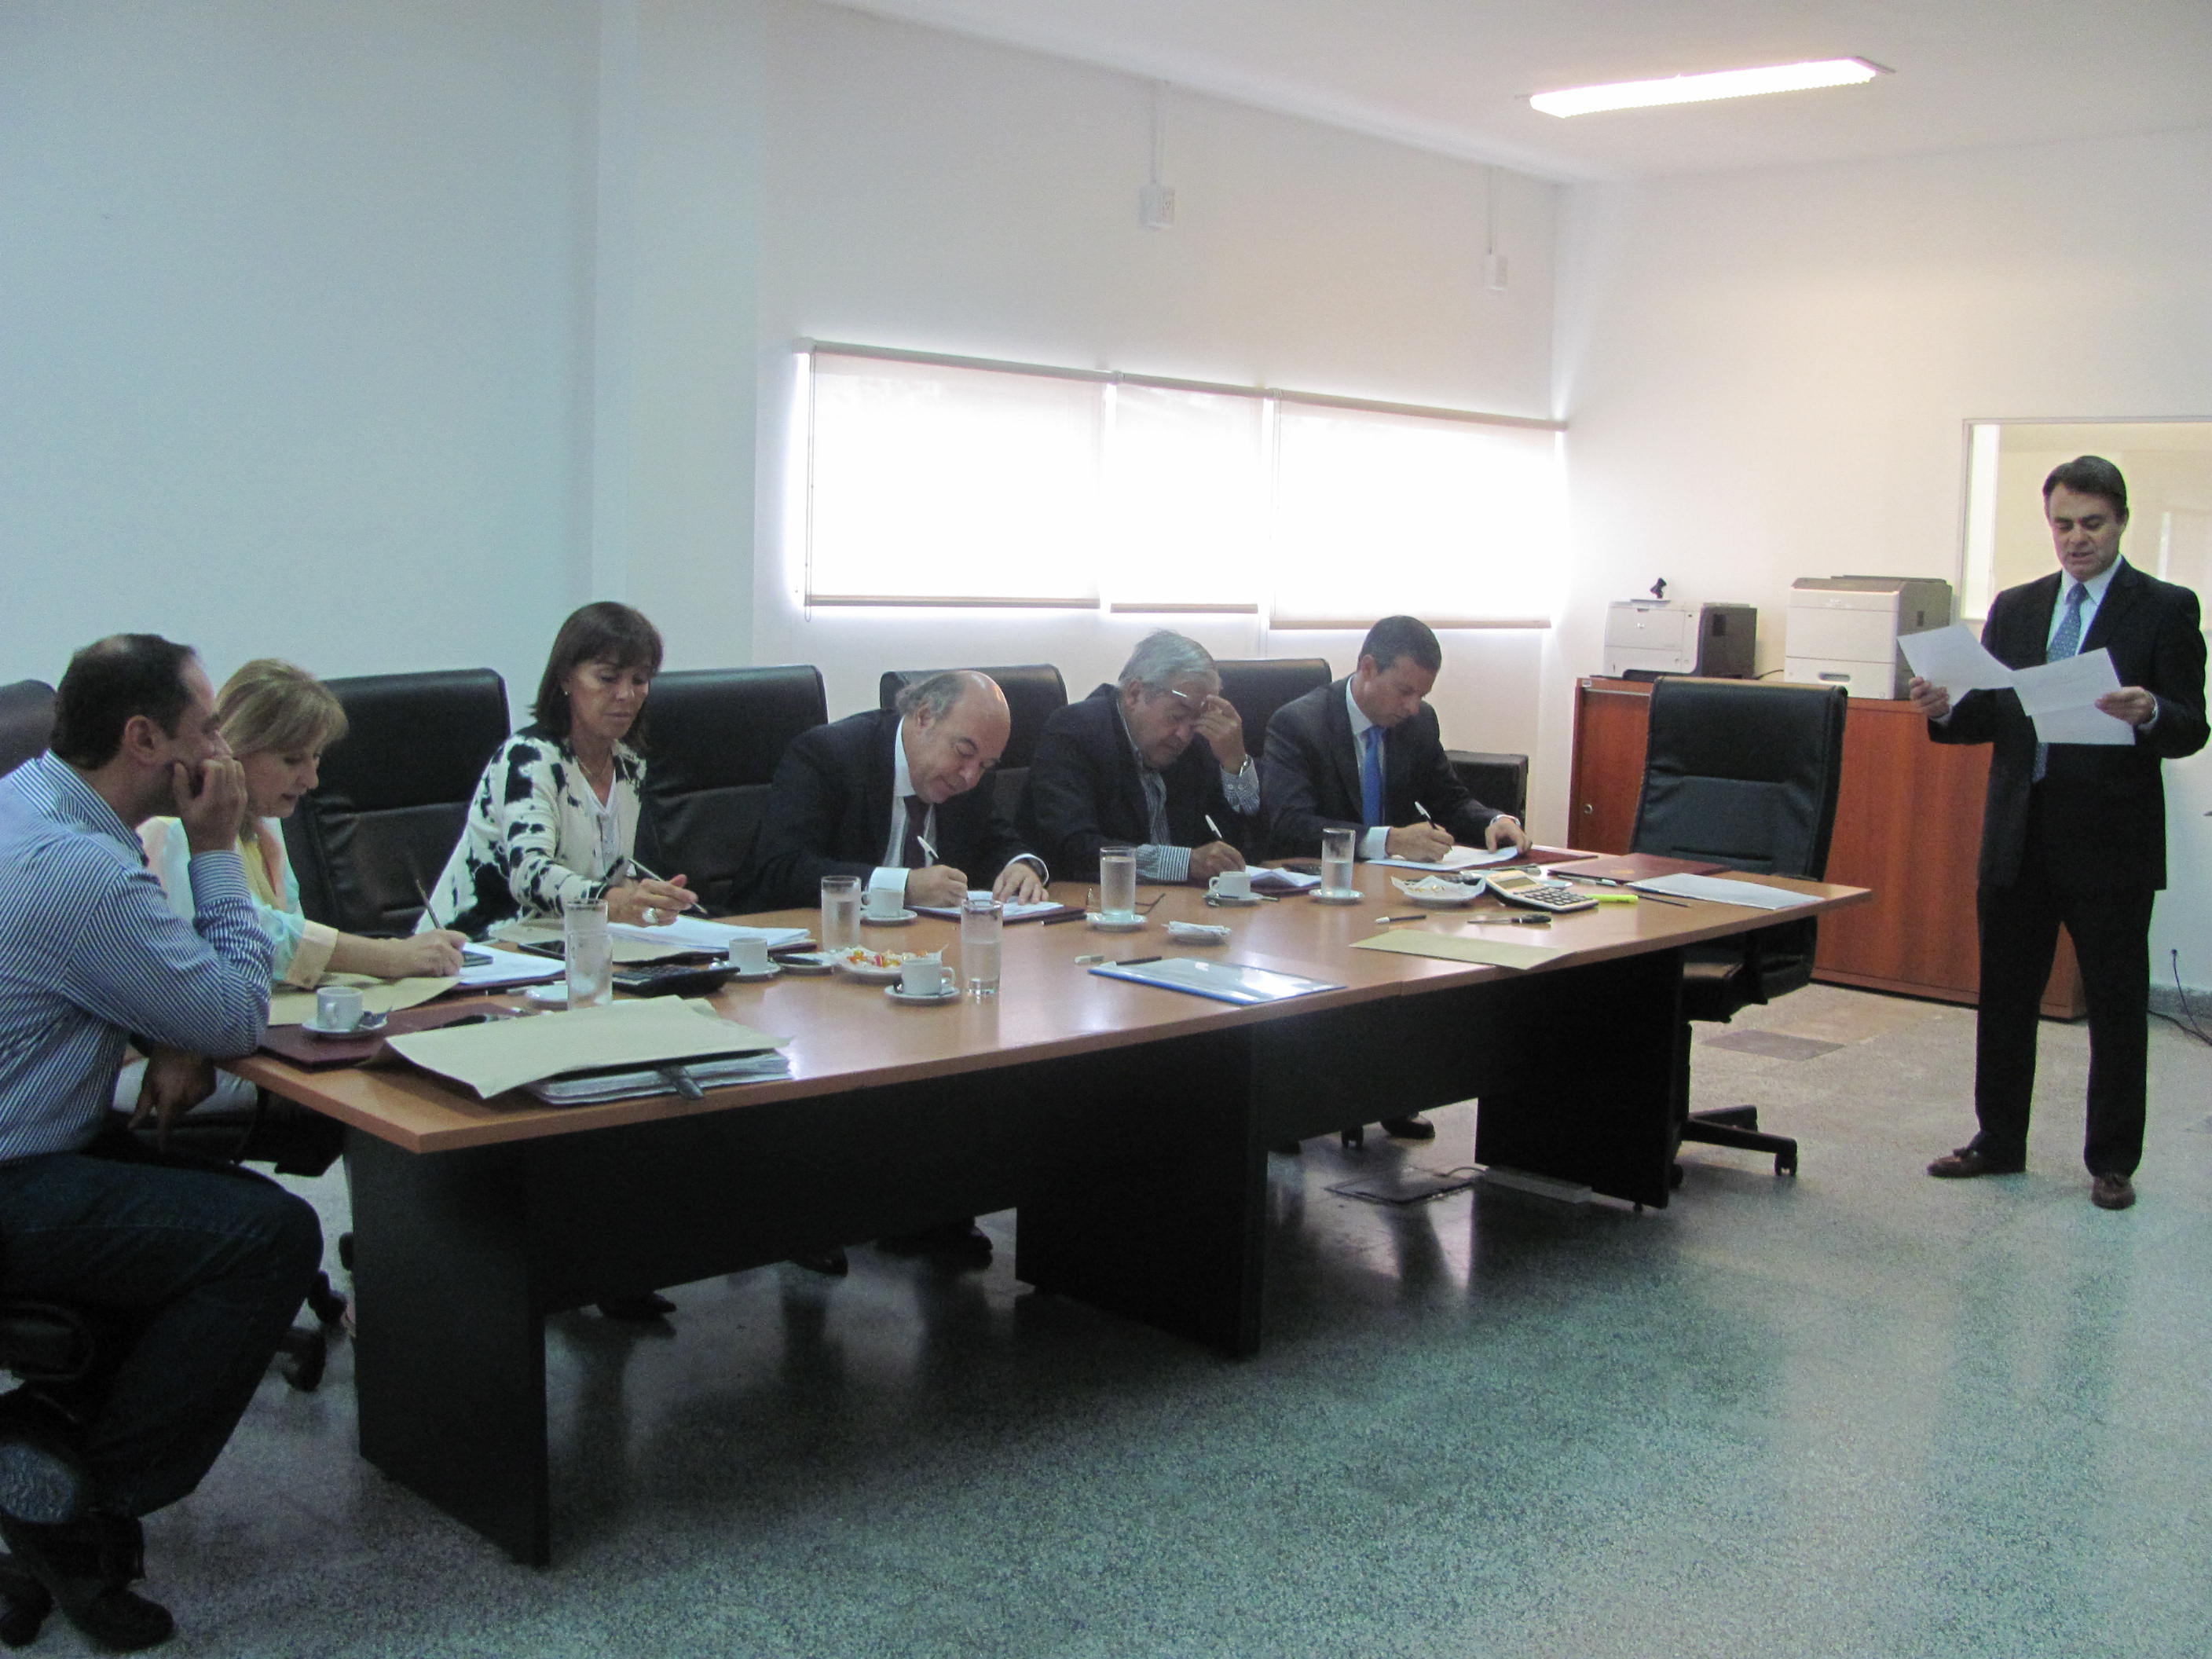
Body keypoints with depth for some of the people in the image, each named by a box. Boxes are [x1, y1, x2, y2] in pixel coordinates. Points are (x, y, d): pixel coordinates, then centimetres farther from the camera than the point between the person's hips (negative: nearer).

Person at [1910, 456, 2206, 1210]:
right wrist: (1946, 710, -10)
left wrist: (2149, 715, -29)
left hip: (2111, 839, -4)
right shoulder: (2015, 608, 11)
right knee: (2005, 997, 11)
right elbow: (1991, 718, 11)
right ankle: (1999, 1141, 24)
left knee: (2118, 1007, 5)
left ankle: (2112, 1161, 16)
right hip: (2018, 833, 4)